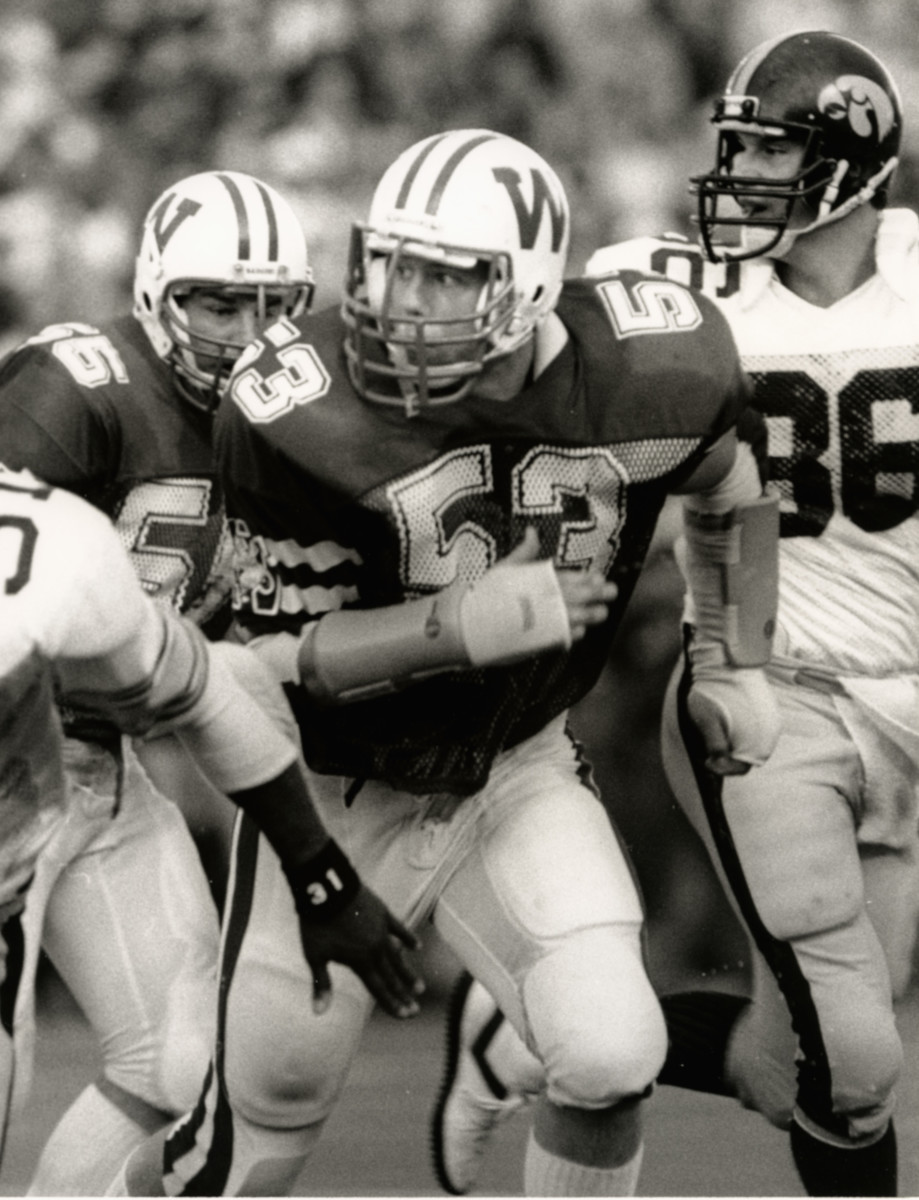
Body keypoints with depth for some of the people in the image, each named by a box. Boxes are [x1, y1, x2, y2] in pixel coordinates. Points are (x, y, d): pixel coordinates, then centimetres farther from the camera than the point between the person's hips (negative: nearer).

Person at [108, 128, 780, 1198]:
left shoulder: (656, 368, -17)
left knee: (610, 1052, -19)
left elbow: (728, 498, 7)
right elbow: (277, 655, -20)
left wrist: (737, 664, 10)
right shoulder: (302, 412, -27)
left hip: (518, 774, 2)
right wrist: (466, 624, -33)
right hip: (339, 797, -2)